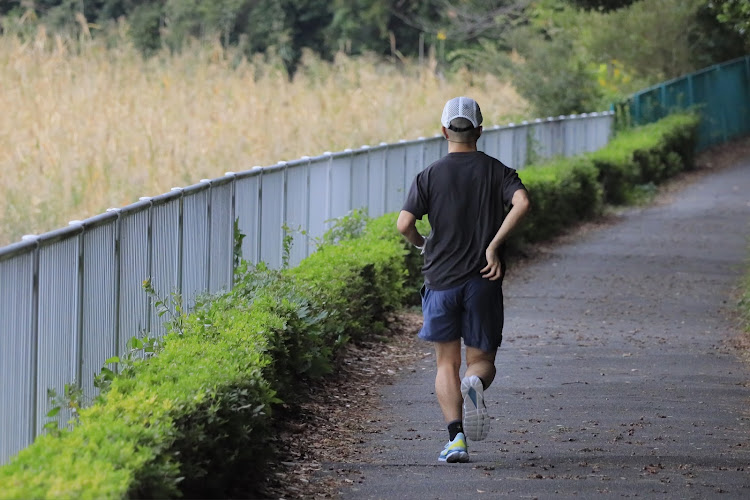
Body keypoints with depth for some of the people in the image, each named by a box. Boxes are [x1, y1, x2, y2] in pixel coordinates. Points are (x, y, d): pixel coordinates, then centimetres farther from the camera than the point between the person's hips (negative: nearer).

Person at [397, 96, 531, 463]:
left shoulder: (429, 176, 1)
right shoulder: (496, 171, 3)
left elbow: (404, 224, -9)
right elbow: (522, 203, -16)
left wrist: (423, 245, 12)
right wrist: (494, 245, -11)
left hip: (441, 280, 0)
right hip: (483, 281, 0)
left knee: (447, 364, 8)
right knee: (482, 360, 10)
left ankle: (455, 437, -8)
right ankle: (475, 384, -27)